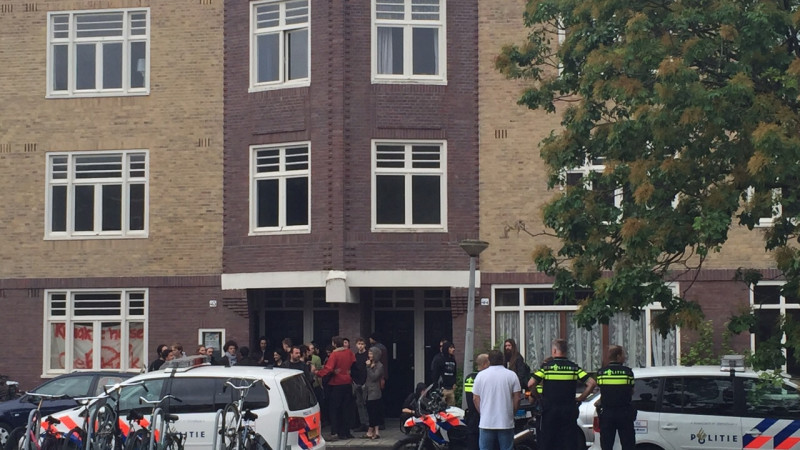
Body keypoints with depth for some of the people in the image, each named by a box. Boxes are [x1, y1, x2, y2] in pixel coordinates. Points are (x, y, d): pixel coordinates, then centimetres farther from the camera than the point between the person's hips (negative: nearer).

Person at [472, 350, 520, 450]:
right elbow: (516, 399, -1)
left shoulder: (481, 375, 1)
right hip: (506, 423, 0)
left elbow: (475, 398, 2)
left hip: (486, 423, 0)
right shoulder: (512, 375, 0)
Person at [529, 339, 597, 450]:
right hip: (569, 411, 2)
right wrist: (580, 398, 4)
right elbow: (592, 383, -4)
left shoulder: (546, 366, -3)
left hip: (550, 410, -2)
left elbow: (531, 384, -12)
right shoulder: (574, 367, 3)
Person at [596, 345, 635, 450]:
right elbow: (631, 392, 2)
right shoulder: (627, 371, -6)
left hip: (606, 413, 2)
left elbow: (601, 392, 5)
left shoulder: (601, 372, -1)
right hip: (624, 413, -2)